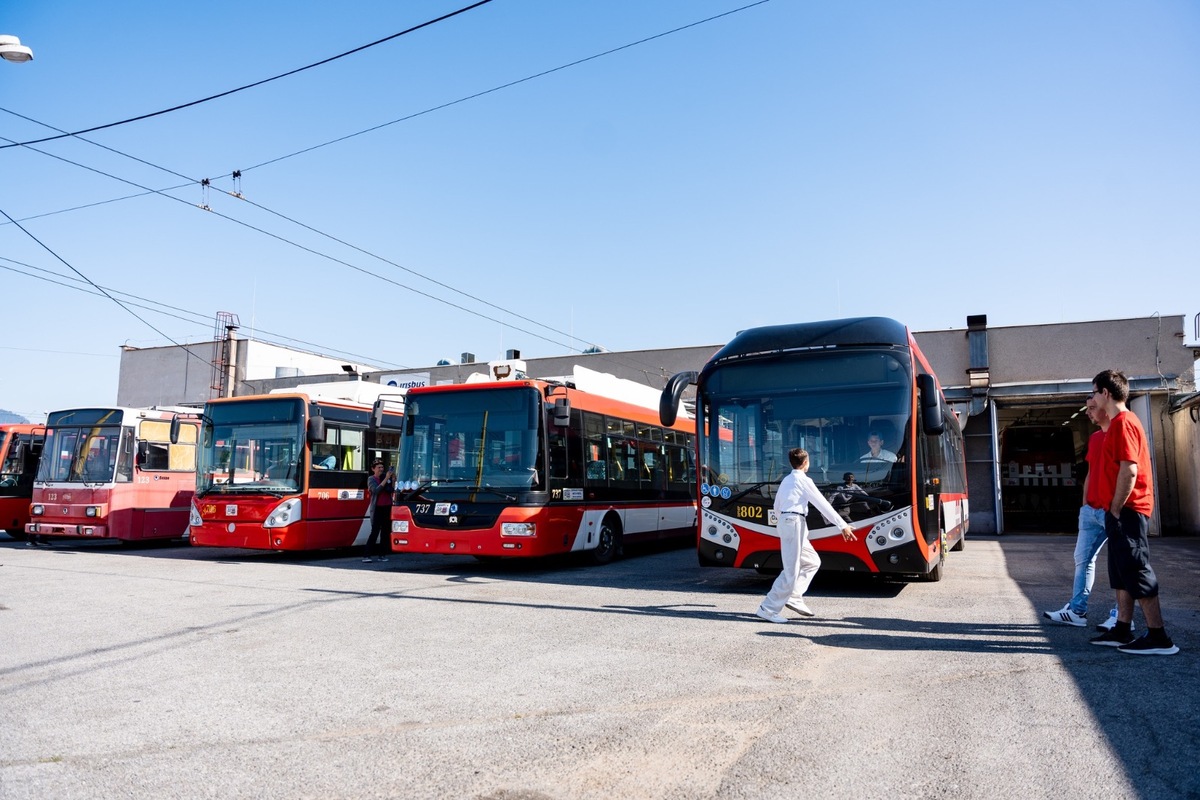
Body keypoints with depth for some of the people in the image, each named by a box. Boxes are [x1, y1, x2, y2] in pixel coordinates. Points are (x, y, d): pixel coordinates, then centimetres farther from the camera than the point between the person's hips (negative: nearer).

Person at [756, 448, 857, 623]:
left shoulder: (786, 480, 17)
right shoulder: (804, 480, -7)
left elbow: (777, 507, 21)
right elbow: (823, 504, -9)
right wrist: (843, 526, -8)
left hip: (785, 522, 9)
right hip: (795, 523, -9)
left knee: (812, 561, 16)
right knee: (791, 571, -7)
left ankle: (794, 598, 10)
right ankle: (769, 609, -6)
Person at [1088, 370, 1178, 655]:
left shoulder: (1123, 423, -15)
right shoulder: (1118, 423, 16)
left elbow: (1129, 471, -22)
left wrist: (1115, 510, -16)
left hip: (1127, 511, -10)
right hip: (1122, 511, 10)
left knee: (1136, 571, -6)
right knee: (1122, 573, 13)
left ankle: (1158, 637, -1)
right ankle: (1122, 631, 19)